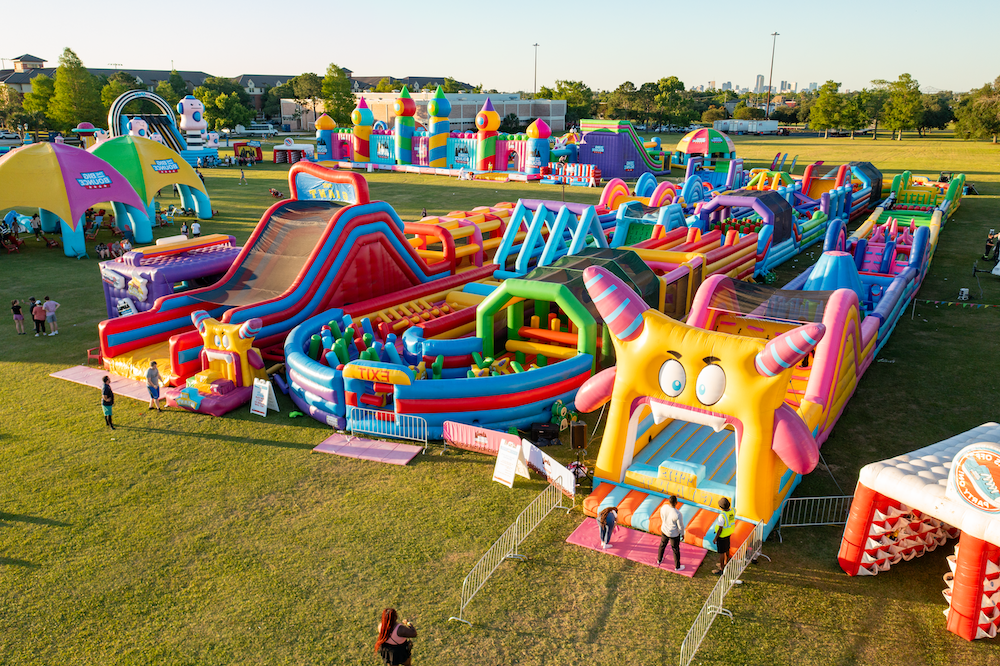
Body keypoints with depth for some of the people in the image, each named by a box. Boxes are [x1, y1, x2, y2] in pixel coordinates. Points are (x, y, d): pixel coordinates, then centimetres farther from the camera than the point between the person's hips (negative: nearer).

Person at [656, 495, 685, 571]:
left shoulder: (664, 507, -21)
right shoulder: (678, 514, -36)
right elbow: (680, 526, -21)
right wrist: (682, 534, 0)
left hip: (664, 530, 5)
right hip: (674, 534, -5)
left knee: (662, 545, 30)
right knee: (676, 550, 19)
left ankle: (659, 560, 53)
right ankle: (677, 567, 40)